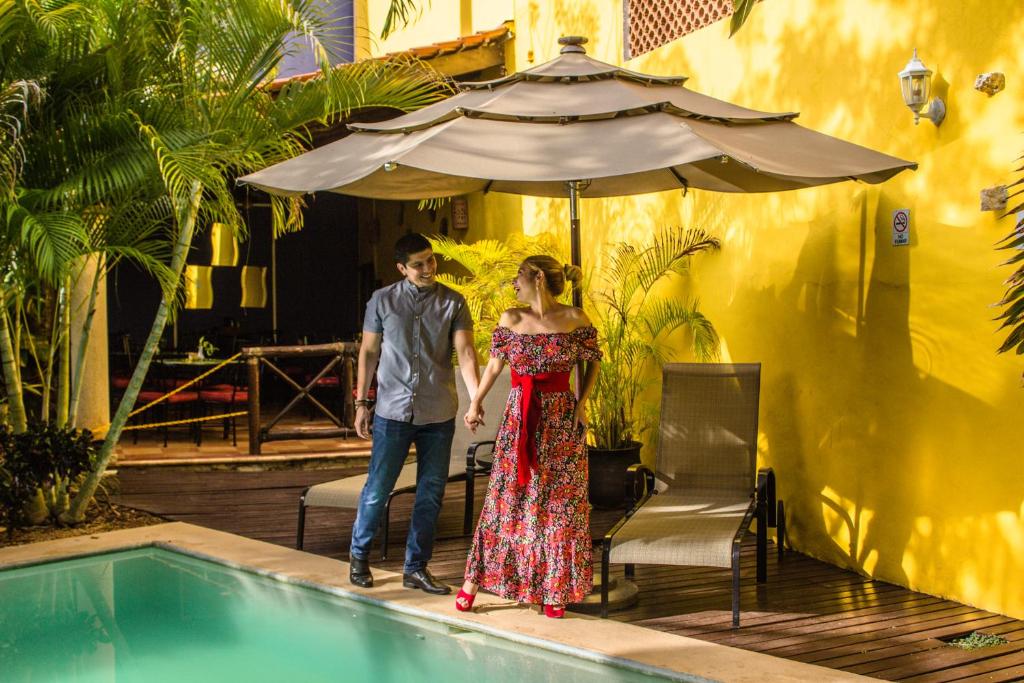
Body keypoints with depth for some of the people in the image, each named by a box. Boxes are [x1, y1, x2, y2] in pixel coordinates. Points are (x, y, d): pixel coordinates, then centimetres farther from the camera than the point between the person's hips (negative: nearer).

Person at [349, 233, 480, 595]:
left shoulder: (454, 303, 0)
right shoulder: (382, 301, 0)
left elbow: (465, 352, -9)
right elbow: (368, 352, 6)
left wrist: (476, 399, -22)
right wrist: (361, 403, 3)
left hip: (439, 415, 2)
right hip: (393, 411, -1)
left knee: (431, 493, 7)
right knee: (378, 487, 2)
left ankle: (416, 568, 20)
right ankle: (359, 555, 24)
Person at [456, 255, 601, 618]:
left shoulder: (575, 319, -4)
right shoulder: (511, 319, 2)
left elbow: (592, 362, 6)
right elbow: (494, 364, 11)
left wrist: (582, 403, -4)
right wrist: (475, 403, 17)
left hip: (561, 418, -1)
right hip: (518, 418, 1)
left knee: (559, 503, 4)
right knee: (506, 498, 4)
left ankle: (554, 589, 15)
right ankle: (473, 579, 12)